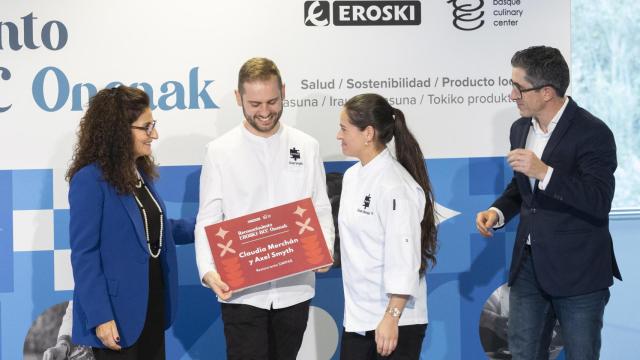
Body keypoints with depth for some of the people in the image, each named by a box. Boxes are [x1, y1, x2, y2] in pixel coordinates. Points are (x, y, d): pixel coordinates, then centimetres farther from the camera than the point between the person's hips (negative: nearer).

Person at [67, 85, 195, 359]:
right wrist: (100, 316, -21)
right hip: (118, 312, -8)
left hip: (153, 305, 8)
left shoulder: (140, 173, 9)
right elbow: (83, 254, -17)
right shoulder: (89, 180, -16)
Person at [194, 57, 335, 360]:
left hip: (294, 288, 3)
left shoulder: (306, 147, 6)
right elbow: (208, 220, -3)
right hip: (242, 291, -2)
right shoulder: (220, 151, -1)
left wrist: (324, 249, -12)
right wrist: (208, 271, -20)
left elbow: (321, 210, 8)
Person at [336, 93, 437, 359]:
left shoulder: (394, 185, -18)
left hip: (395, 321, -8)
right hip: (358, 318, 8)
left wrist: (392, 318, -22)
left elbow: (404, 259, -20)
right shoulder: (352, 176, 8)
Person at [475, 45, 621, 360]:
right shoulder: (520, 129, 9)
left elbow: (600, 201, -23)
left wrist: (544, 172, -31)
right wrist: (498, 211, 3)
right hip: (529, 264, 7)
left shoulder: (593, 133, -15)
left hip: (578, 271, -7)